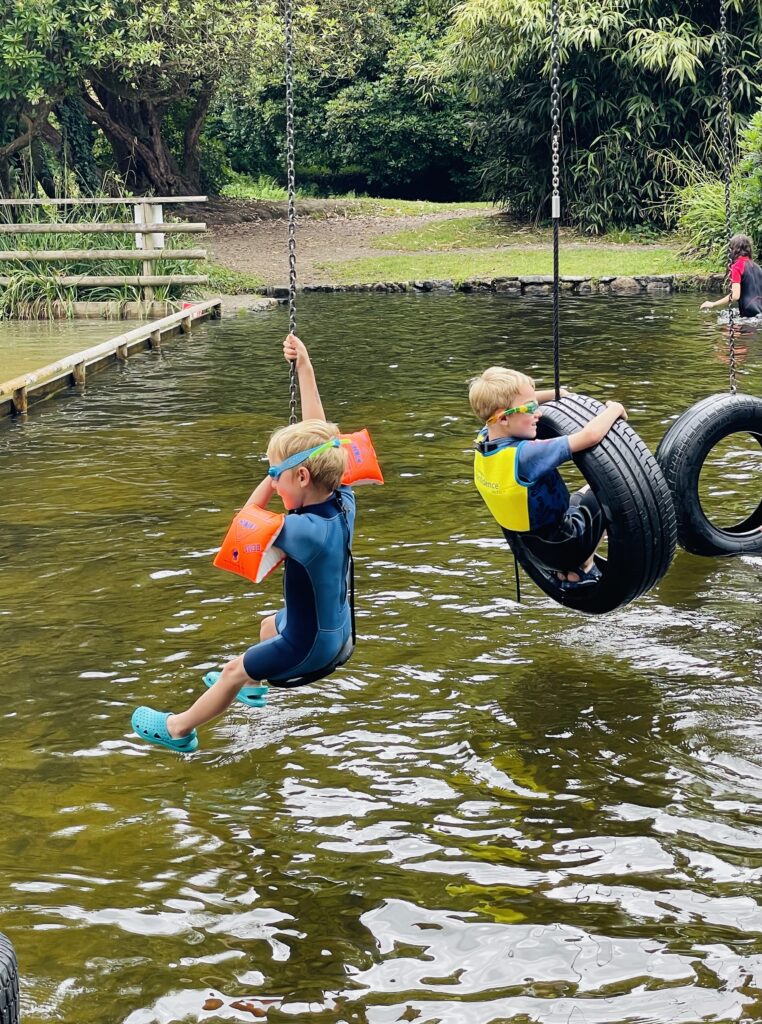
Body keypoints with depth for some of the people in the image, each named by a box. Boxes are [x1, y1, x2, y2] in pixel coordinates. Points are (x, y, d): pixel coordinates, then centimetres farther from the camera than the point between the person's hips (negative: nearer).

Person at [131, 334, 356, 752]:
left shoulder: (304, 530, -36)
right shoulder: (343, 501, -15)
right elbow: (321, 435, -6)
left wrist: (274, 476, -12)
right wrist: (304, 367, -4)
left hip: (310, 645, -8)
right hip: (336, 625, 8)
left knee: (234, 671, 12)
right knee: (269, 624, 36)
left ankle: (178, 729, 32)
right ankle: (250, 687, 61)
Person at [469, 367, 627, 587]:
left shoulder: (483, 440, -10)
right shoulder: (524, 455, -34)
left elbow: (502, 400, 11)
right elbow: (590, 436, -35)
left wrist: (553, 395, 4)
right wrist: (614, 410, -16)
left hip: (528, 545, 8)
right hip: (564, 548, -8)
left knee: (586, 493, 30)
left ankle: (562, 571, 23)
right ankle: (582, 570, 17)